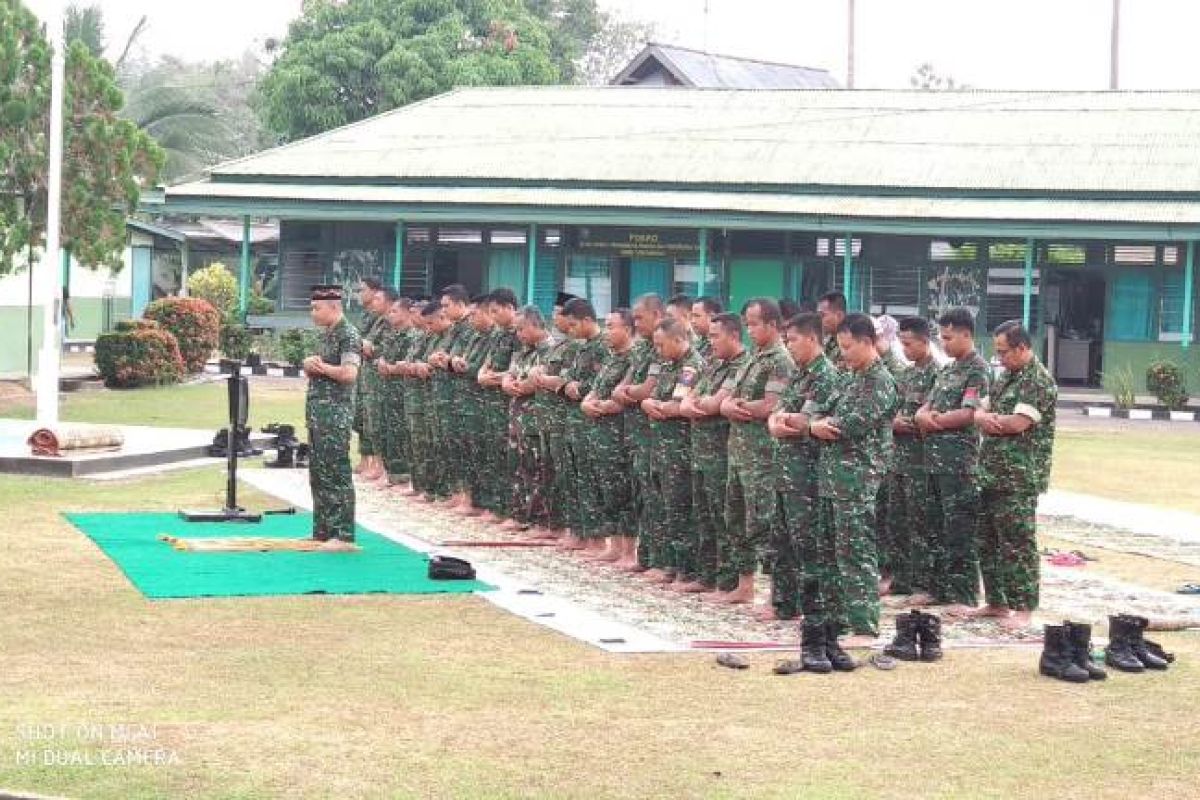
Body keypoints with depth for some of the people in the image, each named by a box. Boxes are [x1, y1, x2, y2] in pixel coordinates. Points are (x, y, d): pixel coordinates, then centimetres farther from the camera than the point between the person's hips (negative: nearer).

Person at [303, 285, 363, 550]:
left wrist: (321, 366, -12)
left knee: (336, 473, -8)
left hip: (335, 413, -10)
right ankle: (322, 531, 19)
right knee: (318, 474, 12)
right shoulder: (326, 334, 17)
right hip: (317, 412, 10)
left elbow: (349, 374, -23)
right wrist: (310, 366, 1)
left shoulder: (348, 335, -12)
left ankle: (343, 536, -6)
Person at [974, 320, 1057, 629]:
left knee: (1017, 544, -5)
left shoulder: (1039, 381, -12)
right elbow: (980, 412, 14)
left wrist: (990, 420, -4)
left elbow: (1018, 423, -21)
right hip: (992, 475, 9)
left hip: (1019, 479, -9)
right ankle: (996, 602, 22)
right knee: (988, 542, 13)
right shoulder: (1006, 377, 17)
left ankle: (1023, 608, 0)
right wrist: (983, 418, -9)